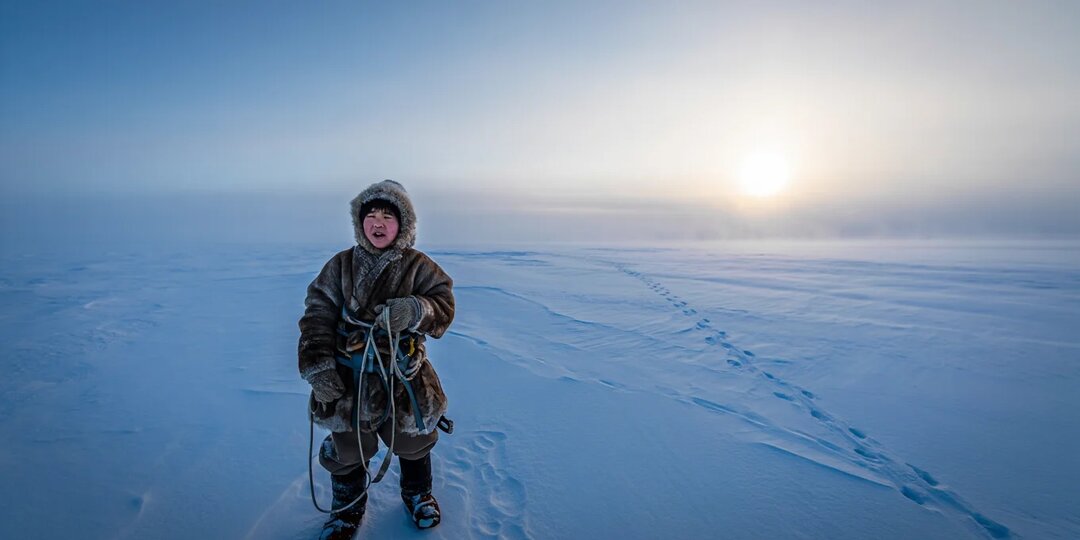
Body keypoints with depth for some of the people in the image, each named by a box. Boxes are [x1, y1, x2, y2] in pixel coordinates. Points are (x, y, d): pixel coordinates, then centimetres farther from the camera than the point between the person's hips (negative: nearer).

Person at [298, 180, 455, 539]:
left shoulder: (419, 266, -6)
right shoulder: (340, 267, -3)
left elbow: (444, 306, -14)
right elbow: (317, 318, -3)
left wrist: (414, 311, -34)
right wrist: (317, 367, -12)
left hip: (404, 379, 0)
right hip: (347, 382, 1)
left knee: (413, 442, 20)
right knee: (347, 449, 19)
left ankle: (418, 493, 51)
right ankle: (348, 507, 48)